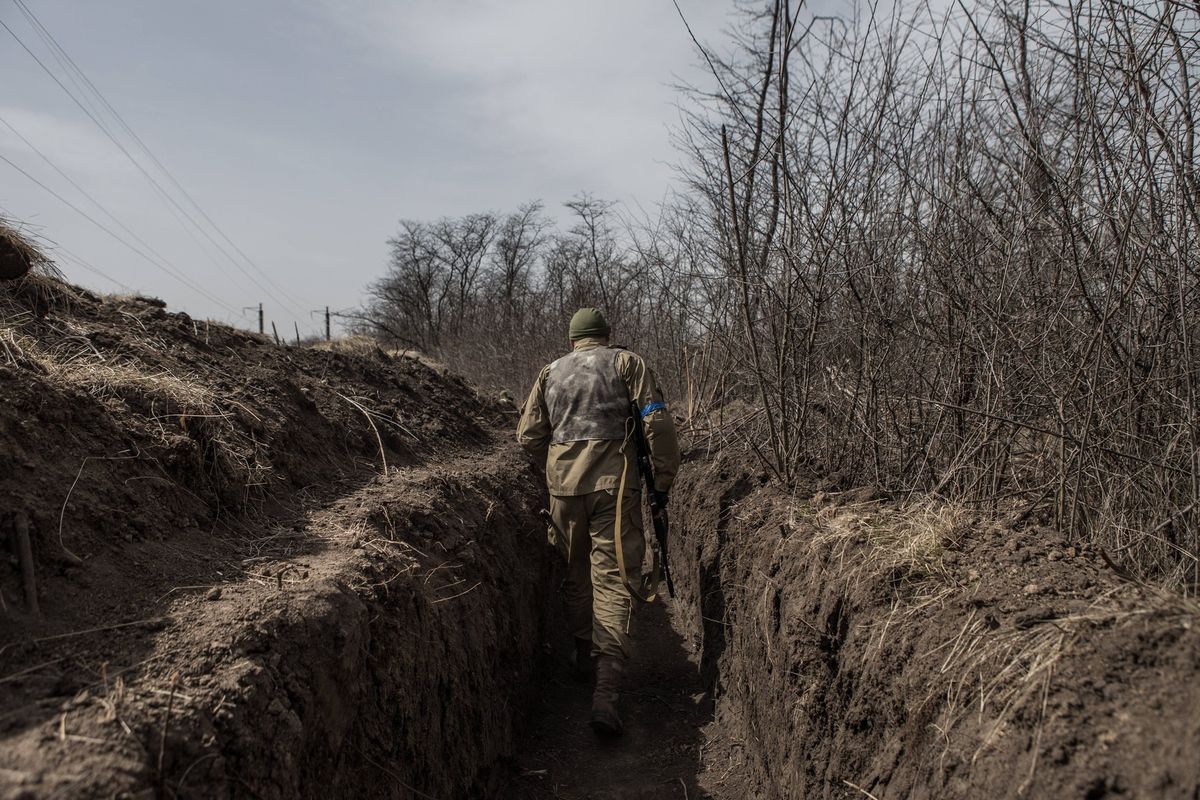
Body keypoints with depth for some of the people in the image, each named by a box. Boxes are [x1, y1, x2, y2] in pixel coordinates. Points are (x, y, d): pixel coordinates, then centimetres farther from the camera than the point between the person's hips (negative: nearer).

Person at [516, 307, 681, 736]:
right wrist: (664, 477, 2)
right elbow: (657, 422, -5)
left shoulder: (550, 373, 14)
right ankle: (606, 690, -11)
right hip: (614, 485, -3)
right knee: (613, 579, -4)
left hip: (564, 488, 3)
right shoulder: (626, 363, 6)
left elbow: (528, 435, 10)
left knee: (576, 572, 19)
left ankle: (583, 655, 34)